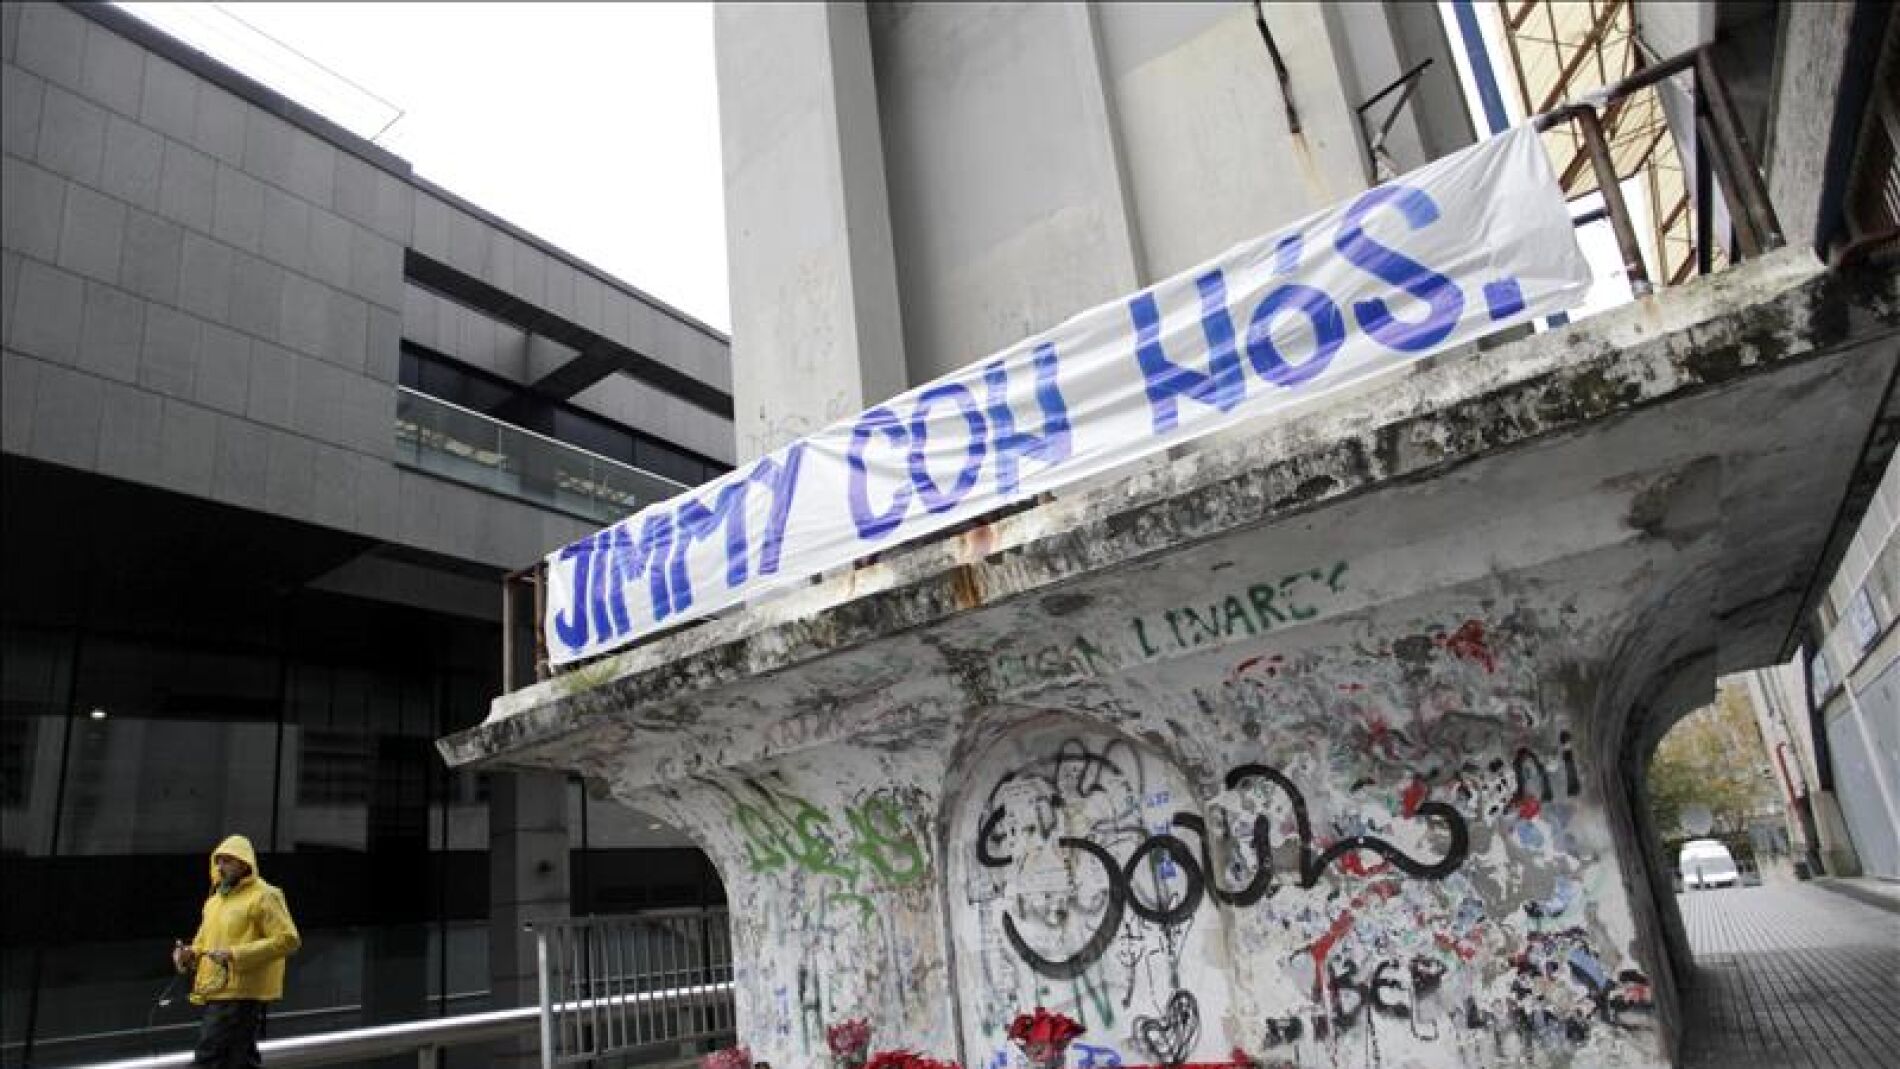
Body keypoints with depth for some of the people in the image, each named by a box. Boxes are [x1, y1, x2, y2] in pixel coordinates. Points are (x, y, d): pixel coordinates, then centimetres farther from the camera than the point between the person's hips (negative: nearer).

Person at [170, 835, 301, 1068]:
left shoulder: (263, 897, -10)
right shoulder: (215, 900, 16)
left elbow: (289, 939, -18)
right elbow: (204, 940, 27)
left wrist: (237, 954, -23)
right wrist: (190, 954, 4)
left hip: (240, 996, -9)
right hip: (215, 994, 9)